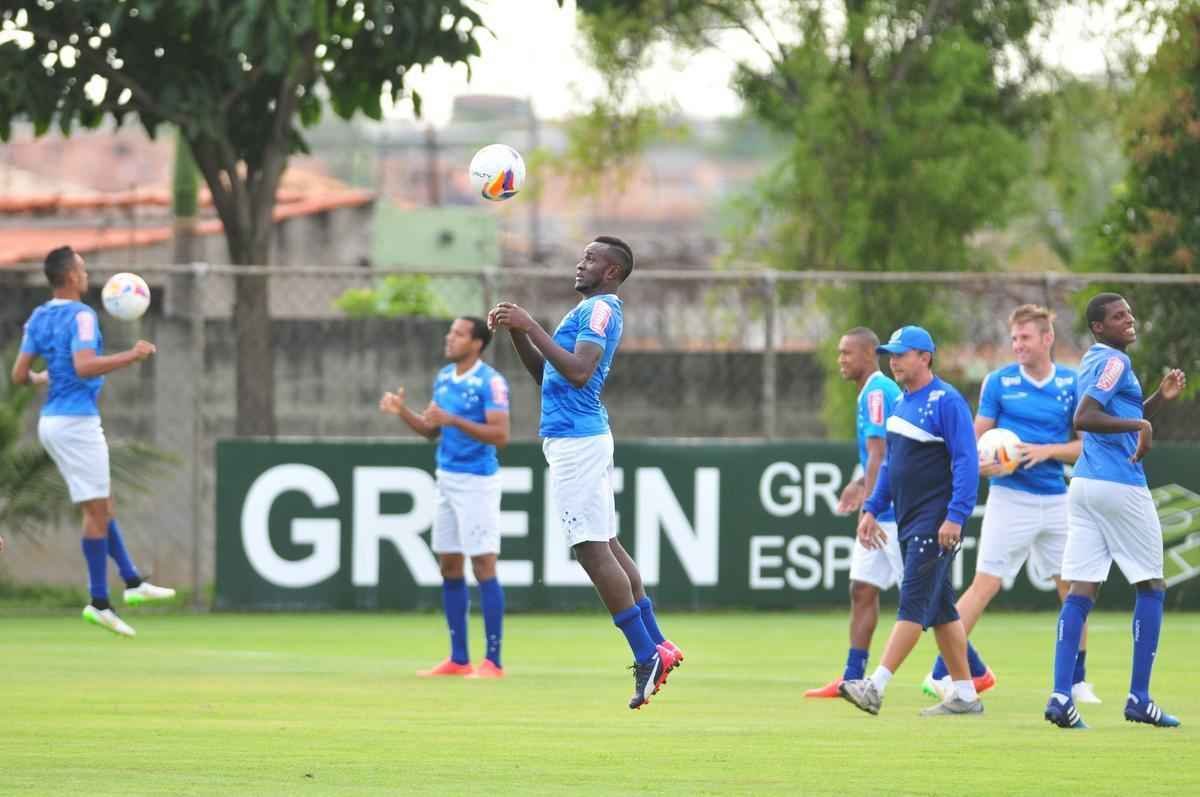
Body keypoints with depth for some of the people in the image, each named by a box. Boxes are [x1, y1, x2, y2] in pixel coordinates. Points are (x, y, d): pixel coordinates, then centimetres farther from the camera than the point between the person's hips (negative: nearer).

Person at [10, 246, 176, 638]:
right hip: (77, 422, -9)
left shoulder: (38, 319, 10)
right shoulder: (81, 316, -14)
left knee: (104, 502, 17)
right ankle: (99, 603, -3)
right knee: (96, 510, -4)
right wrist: (132, 355, -20)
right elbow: (84, 366, -27)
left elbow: (20, 375, 10)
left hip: (51, 420, 9)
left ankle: (133, 583, 19)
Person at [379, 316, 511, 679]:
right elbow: (432, 430, 16)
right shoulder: (444, 377, 11)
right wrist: (402, 412, 0)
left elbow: (500, 435, -21)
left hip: (477, 482, -8)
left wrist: (454, 420, -27)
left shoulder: (490, 382, -14)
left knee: (483, 568, -7)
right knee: (449, 569, 9)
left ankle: (493, 661, -4)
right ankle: (458, 659, 15)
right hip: (447, 481, 8)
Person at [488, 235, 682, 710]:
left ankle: (647, 655, -12)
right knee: (606, 544, 12)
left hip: (575, 440, -11)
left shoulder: (600, 309, -10)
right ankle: (656, 647, 13)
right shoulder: (592, 310, 21)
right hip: (579, 436, 11)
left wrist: (530, 327, -20)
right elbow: (545, 373, 26)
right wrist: (517, 331, 13)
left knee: (592, 549, -11)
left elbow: (578, 371, -24)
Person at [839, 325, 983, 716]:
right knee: (940, 609, 11)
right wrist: (872, 509, 17)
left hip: (937, 522, -10)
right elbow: (891, 462, 24)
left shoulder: (946, 401, -12)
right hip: (909, 523, 10)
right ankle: (965, 694, 15)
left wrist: (956, 516, -24)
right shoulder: (901, 403, 16)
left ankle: (876, 687, -22)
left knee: (914, 604, -13)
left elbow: (967, 461, -17)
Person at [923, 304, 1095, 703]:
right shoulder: (999, 381, -1)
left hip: (1056, 500, 3)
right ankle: (941, 673, -5)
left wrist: (1047, 451, -12)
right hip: (1010, 497, -3)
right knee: (985, 584, -9)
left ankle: (1078, 681, 17)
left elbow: (1084, 444, 6)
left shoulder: (1071, 384, 4)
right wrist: (980, 462, -19)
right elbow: (976, 437, 2)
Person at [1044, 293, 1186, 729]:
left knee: (1080, 591, 1)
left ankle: (1061, 696, -10)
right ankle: (1138, 698, 4)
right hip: (1121, 487, -8)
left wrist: (1160, 398, 17)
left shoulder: (1095, 361, 19)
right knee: (1151, 587, 5)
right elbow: (1083, 417, -24)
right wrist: (1138, 424, -25)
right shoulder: (1114, 362, -10)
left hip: (1084, 484, 8)